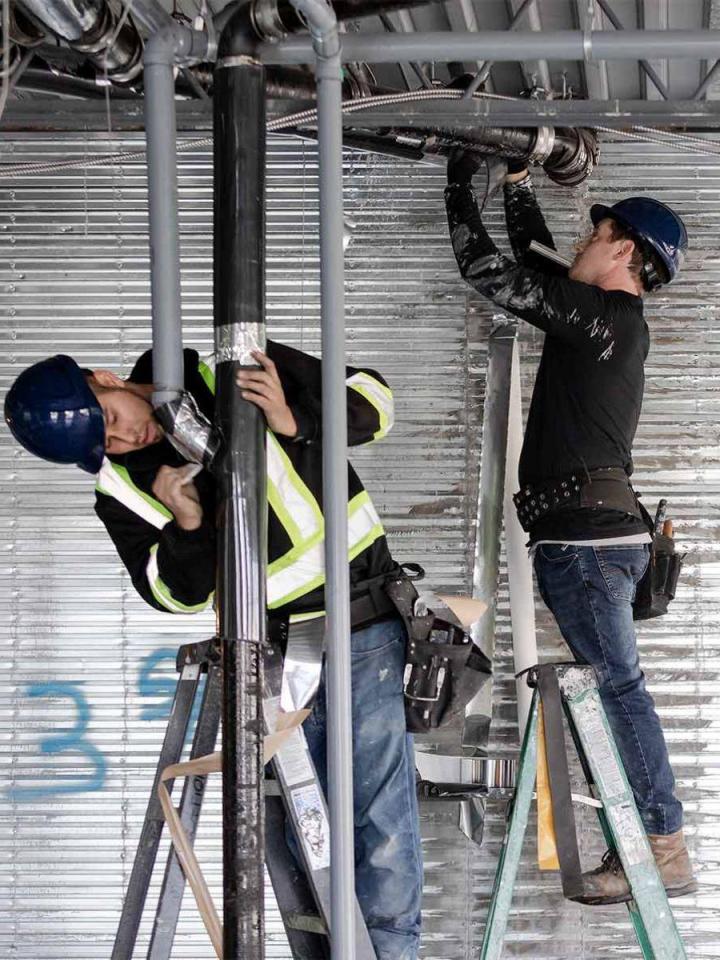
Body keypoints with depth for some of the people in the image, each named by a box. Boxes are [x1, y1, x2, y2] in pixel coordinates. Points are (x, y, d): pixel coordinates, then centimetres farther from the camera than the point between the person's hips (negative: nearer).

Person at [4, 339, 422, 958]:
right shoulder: (122, 492, 2)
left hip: (361, 625, -3)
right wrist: (186, 525, -19)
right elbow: (179, 594, 0)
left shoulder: (240, 372, -6)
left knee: (379, 809, -7)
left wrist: (293, 421, -21)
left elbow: (373, 402, -3)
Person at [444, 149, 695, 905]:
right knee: (616, 686, 9)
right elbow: (535, 262, 33)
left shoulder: (603, 317, -11)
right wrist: (516, 182, 31)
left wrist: (460, 186, 1)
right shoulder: (604, 319, 16)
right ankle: (647, 844, 11)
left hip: (586, 536, -10)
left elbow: (488, 271, -11)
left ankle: (662, 848, -10)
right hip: (590, 532, 10)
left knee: (620, 686, -10)